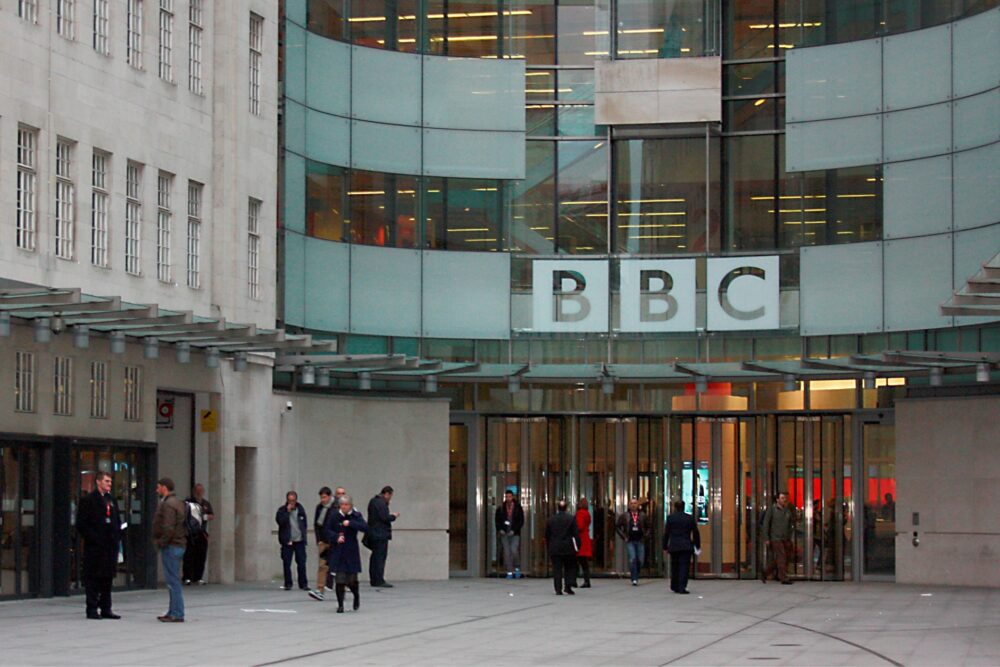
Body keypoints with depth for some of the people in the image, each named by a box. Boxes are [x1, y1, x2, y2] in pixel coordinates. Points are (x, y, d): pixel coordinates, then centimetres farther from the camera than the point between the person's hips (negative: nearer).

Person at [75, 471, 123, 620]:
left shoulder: (111, 500, 16)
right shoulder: (88, 500, -4)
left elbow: (117, 520, 22)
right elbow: (81, 524, -8)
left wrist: (117, 537, 9)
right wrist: (92, 538, -14)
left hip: (110, 546, 7)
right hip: (94, 547, -7)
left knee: (108, 577, 9)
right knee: (93, 579, -3)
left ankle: (106, 609, 15)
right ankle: (92, 609, 2)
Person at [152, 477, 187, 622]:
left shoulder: (168, 504, -15)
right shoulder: (177, 502, 17)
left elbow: (168, 528, -24)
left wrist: (161, 543, -12)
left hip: (171, 546, -10)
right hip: (179, 544, 10)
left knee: (173, 581, -9)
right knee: (173, 580, 14)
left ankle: (177, 614, -9)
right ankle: (173, 612, 18)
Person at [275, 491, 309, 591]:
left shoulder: (300, 509, 10)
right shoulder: (282, 510, 0)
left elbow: (305, 523, 16)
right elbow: (280, 521, -16)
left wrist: (303, 534, 7)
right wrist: (287, 511, -16)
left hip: (299, 541, 2)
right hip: (287, 541, -2)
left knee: (301, 563, 1)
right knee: (286, 563, -1)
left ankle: (303, 584, 7)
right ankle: (288, 584, 7)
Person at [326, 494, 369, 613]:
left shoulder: (356, 516, -2)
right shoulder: (334, 516, -1)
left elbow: (365, 528, -15)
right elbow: (326, 531, 3)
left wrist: (350, 523, -24)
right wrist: (336, 537, -14)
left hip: (351, 552, 0)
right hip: (337, 552, 0)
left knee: (351, 580, 4)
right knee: (339, 580, -7)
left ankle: (356, 596, 36)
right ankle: (340, 605, 5)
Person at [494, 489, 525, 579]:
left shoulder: (518, 508, 2)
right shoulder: (501, 508, 8)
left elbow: (521, 521, 0)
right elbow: (497, 520, 14)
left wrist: (514, 530, -10)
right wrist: (500, 529, -3)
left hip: (515, 534, -2)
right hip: (504, 534, 2)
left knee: (514, 551, -16)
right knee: (507, 552, -2)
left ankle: (517, 568, 5)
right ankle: (509, 572, 2)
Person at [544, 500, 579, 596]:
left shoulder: (550, 519, 4)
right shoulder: (571, 519, -4)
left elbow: (547, 535, 10)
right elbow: (576, 534, -6)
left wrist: (549, 546, 18)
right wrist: (578, 545, 1)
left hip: (554, 549, 2)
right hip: (568, 548, -2)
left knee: (557, 569, 3)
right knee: (570, 568, 10)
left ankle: (558, 589, -2)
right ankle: (568, 586, -2)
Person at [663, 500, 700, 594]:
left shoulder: (670, 518, -1)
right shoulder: (690, 518, 1)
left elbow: (666, 533, 1)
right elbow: (696, 533, 5)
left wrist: (665, 547, 7)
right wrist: (697, 546, 14)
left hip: (674, 546, 1)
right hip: (686, 546, -1)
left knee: (674, 567, 15)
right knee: (684, 567, -2)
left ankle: (674, 587, 24)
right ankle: (682, 587, -11)